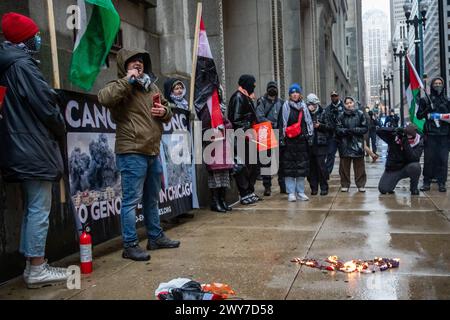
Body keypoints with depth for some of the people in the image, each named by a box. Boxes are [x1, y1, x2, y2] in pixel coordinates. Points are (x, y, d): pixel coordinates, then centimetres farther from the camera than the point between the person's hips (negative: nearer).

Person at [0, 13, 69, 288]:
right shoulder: (23, 65, -12)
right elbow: (46, 106, -14)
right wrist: (62, 132, 4)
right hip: (35, 149, -9)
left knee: (31, 209, 14)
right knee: (40, 210, -4)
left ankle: (32, 265, 20)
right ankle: (37, 269, 3)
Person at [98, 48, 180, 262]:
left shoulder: (152, 87, 18)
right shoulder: (122, 88, -5)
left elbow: (168, 115, 26)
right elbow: (104, 97, -28)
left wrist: (164, 111, 2)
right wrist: (128, 80, -20)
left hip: (153, 152, 8)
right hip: (131, 153, -8)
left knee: (152, 199, 18)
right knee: (132, 200, -5)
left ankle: (156, 237, 31)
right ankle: (130, 245, 4)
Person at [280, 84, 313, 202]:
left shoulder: (304, 106, 13)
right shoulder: (286, 106, 2)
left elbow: (309, 122, 14)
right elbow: (283, 123, -3)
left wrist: (309, 136, 5)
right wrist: (282, 138, -10)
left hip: (302, 140, 4)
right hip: (289, 141, -3)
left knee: (302, 166, 6)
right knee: (289, 166, -3)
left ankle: (300, 192, 15)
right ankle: (291, 192, 5)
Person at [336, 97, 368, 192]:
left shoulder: (360, 114, 3)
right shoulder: (341, 116, 5)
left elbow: (365, 128, 1)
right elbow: (337, 129, 0)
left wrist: (355, 130, -12)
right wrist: (346, 131, -16)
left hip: (357, 144, -1)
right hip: (345, 144, 1)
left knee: (359, 166, 4)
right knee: (344, 166, 4)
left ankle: (361, 185, 14)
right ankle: (345, 185, 15)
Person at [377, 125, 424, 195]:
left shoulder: (419, 143, -11)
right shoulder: (395, 137, -10)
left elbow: (414, 158, -26)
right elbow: (379, 131, -19)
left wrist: (406, 144, -34)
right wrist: (394, 130, -31)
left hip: (407, 168, 0)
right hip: (392, 169, 0)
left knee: (415, 166, -36)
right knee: (383, 189, -18)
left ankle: (414, 188, -7)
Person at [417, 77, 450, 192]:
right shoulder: (426, 100, 7)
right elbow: (419, 116, 7)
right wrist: (427, 110, -9)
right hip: (430, 134, -1)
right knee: (429, 159, -1)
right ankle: (427, 182, 7)